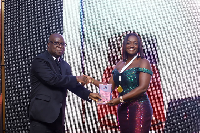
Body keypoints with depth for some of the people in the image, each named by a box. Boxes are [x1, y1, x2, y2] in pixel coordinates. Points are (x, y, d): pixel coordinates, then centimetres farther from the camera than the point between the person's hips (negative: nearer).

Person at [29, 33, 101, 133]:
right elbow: (52, 79, -20)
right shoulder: (40, 60, -6)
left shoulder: (65, 65, 18)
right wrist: (76, 79, -12)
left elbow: (72, 84, 11)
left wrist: (89, 94, -6)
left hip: (58, 115, 7)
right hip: (43, 113, -7)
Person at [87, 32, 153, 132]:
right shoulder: (119, 65, 15)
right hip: (122, 109, 6)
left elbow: (143, 87, -15)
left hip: (139, 108, -5)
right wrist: (92, 80, 3)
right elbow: (110, 87, 15)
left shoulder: (143, 62, -3)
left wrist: (120, 99, -18)